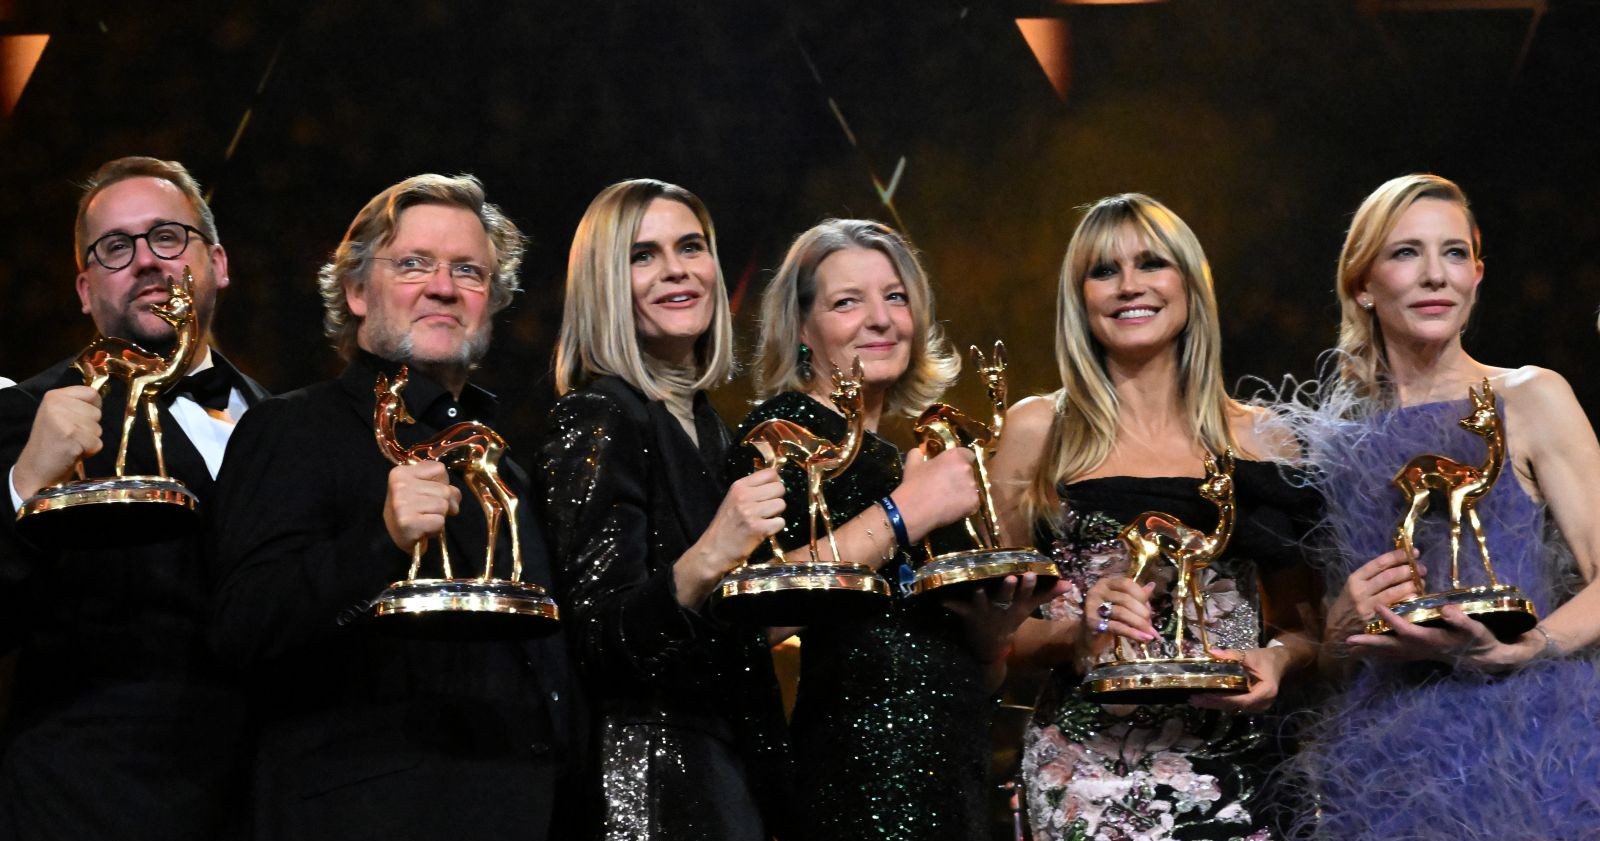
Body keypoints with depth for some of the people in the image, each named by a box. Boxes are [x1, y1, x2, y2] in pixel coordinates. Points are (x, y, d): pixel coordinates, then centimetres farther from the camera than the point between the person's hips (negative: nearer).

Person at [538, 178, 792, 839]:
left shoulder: (704, 422, 12)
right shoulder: (599, 418, -12)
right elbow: (597, 641, -22)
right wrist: (705, 562, -34)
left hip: (732, 767, 8)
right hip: (655, 781, -8)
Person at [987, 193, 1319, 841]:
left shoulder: (1258, 439, 7)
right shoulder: (1037, 431, 4)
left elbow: (1300, 622, 13)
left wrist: (1277, 658, -7)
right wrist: (1074, 630, -13)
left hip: (1233, 769, 1)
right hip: (1084, 772, -1)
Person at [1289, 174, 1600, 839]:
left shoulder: (1530, 399, 2)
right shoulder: (1337, 436, 11)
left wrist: (1506, 651, -21)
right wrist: (1342, 626, -5)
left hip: (1525, 734, -2)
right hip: (1384, 754, 3)